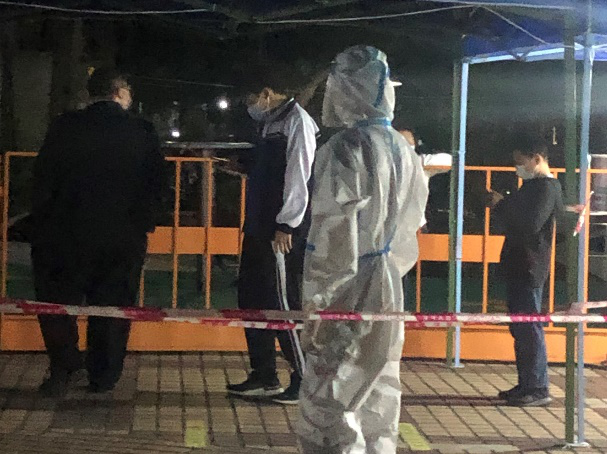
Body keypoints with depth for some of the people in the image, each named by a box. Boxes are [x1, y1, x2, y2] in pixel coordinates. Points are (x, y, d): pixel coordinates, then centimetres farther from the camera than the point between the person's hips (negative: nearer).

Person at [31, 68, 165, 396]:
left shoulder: (65, 127, -5)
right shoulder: (143, 133, -2)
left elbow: (43, 180, -4)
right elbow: (155, 185, 3)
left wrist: (41, 222, 5)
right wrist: (142, 224, 14)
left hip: (66, 234, -1)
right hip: (124, 239, 1)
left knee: (56, 302, 14)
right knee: (113, 307, 12)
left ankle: (65, 366, 1)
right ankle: (103, 378, 15)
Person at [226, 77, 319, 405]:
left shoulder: (296, 120, -10)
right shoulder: (271, 123, 17)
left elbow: (298, 175, -17)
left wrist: (286, 225, -20)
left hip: (283, 232, -10)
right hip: (260, 228, 10)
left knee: (283, 304, -6)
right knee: (251, 300, 13)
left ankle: (305, 382, 4)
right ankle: (264, 377, 23)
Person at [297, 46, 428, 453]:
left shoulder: (345, 149, -15)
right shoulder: (404, 150, 9)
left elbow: (333, 235, -17)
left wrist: (315, 304, -13)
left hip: (349, 296, -8)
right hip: (388, 289, 8)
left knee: (327, 408, -5)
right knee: (378, 403, 16)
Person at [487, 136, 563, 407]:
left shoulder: (547, 188, -13)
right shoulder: (533, 185, 18)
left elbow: (531, 223, -26)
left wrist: (502, 205, -16)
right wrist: (501, 205, 5)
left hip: (530, 269, -10)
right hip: (517, 267, 10)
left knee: (529, 328, -8)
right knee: (520, 328, 13)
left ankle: (538, 389, -4)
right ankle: (526, 385, 19)